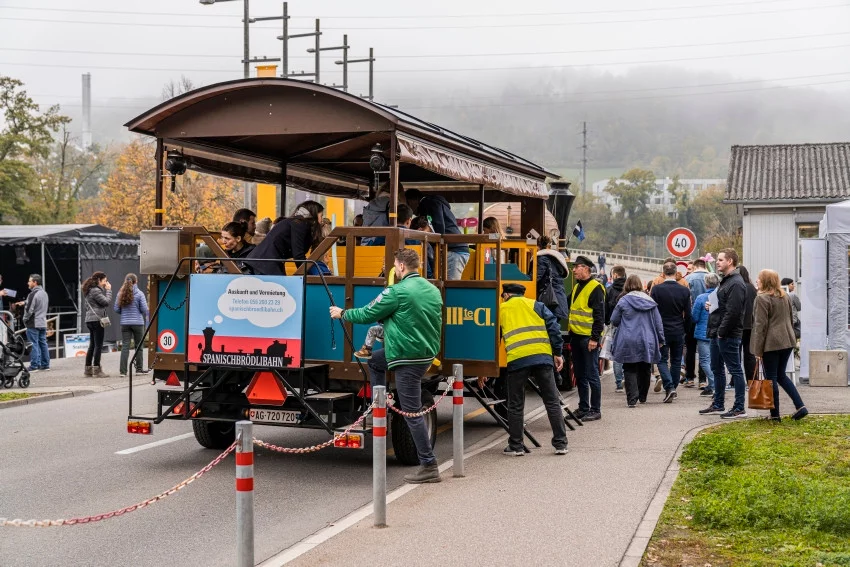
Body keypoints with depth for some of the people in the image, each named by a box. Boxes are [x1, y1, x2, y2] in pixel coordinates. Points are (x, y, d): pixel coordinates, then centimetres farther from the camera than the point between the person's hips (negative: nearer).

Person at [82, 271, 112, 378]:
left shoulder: (89, 291, 18)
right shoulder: (96, 291, -13)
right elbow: (107, 302, -17)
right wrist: (108, 290, -6)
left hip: (89, 320, 10)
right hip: (97, 320, -10)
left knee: (92, 345, 14)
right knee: (98, 345, -7)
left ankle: (88, 369, 17)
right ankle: (97, 370, -7)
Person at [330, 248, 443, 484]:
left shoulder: (398, 291, -16)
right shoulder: (433, 290, 7)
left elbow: (367, 314, -7)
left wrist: (342, 313, 11)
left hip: (408, 358, -9)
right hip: (427, 352, 9)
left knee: (412, 412, -3)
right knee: (375, 360, 28)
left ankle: (429, 467, 1)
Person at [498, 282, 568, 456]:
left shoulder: (501, 310, 18)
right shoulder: (536, 305, 19)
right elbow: (553, 327, 7)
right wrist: (558, 353, 8)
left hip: (517, 360, -1)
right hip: (543, 357, 1)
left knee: (515, 406, 10)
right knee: (552, 402, 10)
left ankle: (516, 446, 14)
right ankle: (560, 444, 11)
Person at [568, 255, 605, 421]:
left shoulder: (595, 288, -10)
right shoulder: (576, 287, 15)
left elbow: (600, 316, -14)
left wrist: (594, 338, -17)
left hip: (588, 338, -8)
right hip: (576, 337, 8)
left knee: (592, 375, -3)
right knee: (580, 375, 12)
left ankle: (595, 410, 4)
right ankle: (583, 408, 21)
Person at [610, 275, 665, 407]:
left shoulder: (623, 301, -6)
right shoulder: (650, 301, 4)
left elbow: (614, 321, 1)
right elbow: (658, 323, 8)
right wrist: (660, 340, 16)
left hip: (628, 343, -3)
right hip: (647, 342, 3)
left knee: (630, 370, 1)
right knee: (644, 370, 16)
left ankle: (632, 398, -10)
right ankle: (642, 397, 26)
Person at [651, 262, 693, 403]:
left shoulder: (656, 289, -11)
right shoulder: (684, 291, -3)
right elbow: (688, 315, 1)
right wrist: (684, 330, 15)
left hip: (662, 331, -2)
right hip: (678, 332, 3)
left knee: (662, 360, 4)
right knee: (676, 361, 14)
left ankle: (669, 387, -13)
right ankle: (673, 388, 21)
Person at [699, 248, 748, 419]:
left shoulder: (736, 283, -16)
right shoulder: (724, 281, 18)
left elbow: (733, 311, -23)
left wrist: (722, 331, -20)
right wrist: (711, 306, 8)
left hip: (728, 335, -11)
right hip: (718, 334, 11)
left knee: (735, 370, -5)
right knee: (716, 369, 17)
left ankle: (740, 408, -1)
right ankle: (718, 405, 27)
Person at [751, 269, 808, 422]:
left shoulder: (762, 298, -11)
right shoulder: (786, 297, 12)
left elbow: (761, 325, -14)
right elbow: (791, 319, 18)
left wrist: (757, 350, -11)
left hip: (771, 343, -7)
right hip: (788, 341, 7)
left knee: (771, 377, 1)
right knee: (781, 375, 17)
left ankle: (775, 414, 4)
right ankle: (800, 406, 6)